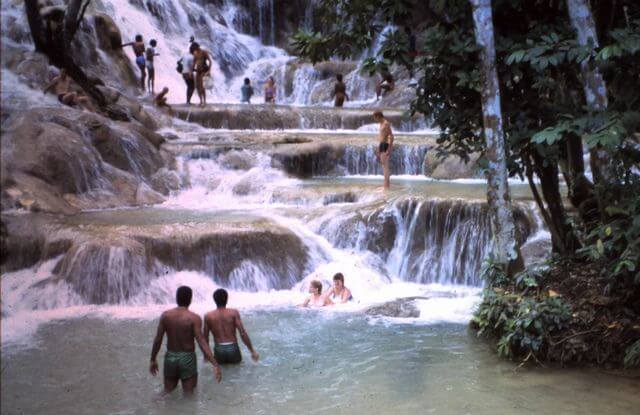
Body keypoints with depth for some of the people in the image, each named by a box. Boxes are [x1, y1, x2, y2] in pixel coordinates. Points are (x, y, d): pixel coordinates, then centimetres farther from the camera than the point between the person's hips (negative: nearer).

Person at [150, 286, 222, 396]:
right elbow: (201, 342, -20)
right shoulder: (194, 318, -12)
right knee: (189, 395, 6)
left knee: (168, 393, 16)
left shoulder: (165, 315, -2)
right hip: (187, 358, -3)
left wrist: (153, 360, 12)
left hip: (170, 357, 3)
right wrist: (215, 365, -23)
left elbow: (157, 340, -1)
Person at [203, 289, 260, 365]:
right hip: (232, 348, -1)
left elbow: (205, 337, 5)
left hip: (219, 350, 1)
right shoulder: (234, 313, -6)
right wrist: (252, 351, -4)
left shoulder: (208, 316, -1)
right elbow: (243, 333, -11)